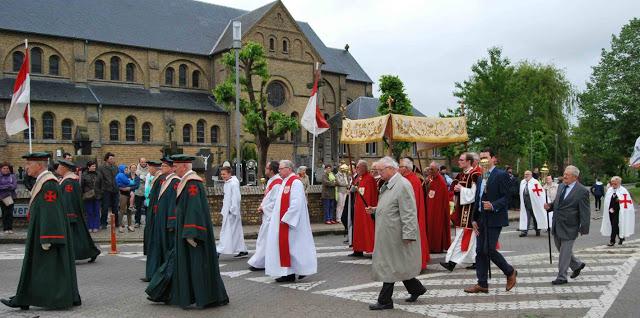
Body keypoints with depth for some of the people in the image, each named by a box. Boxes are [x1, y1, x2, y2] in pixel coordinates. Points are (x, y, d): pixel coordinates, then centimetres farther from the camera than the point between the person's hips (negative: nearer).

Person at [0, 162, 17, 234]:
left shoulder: (12, 176, 7)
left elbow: (14, 186, -3)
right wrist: (9, 186, -11)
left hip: (11, 196, 1)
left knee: (10, 213, -3)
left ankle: (10, 228, 0)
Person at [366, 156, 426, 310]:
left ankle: (385, 301, 8)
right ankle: (416, 289, 31)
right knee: (396, 265, 16)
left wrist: (408, 234, -23)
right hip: (387, 233, 9)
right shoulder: (387, 185, 12)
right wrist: (375, 209, 8)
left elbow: (409, 212, -21)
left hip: (395, 233, -9)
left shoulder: (402, 185, -17)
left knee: (390, 266, -1)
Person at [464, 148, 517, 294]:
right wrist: (475, 219, 11)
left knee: (489, 250, -11)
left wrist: (493, 205, -27)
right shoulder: (481, 178, 17)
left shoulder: (501, 175, -6)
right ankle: (482, 284, 13)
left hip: (494, 219, -8)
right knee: (480, 251, 6)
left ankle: (510, 272, 14)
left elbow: (506, 198, -12)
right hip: (481, 219, 8)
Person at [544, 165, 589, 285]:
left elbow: (585, 212, -13)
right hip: (557, 226, 7)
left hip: (569, 227, -7)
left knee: (565, 252, 1)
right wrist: (550, 206, 1)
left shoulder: (582, 191, -13)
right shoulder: (561, 186, 9)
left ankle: (562, 277, 12)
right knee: (562, 250, 19)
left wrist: (584, 229, -16)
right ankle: (577, 264, 41)